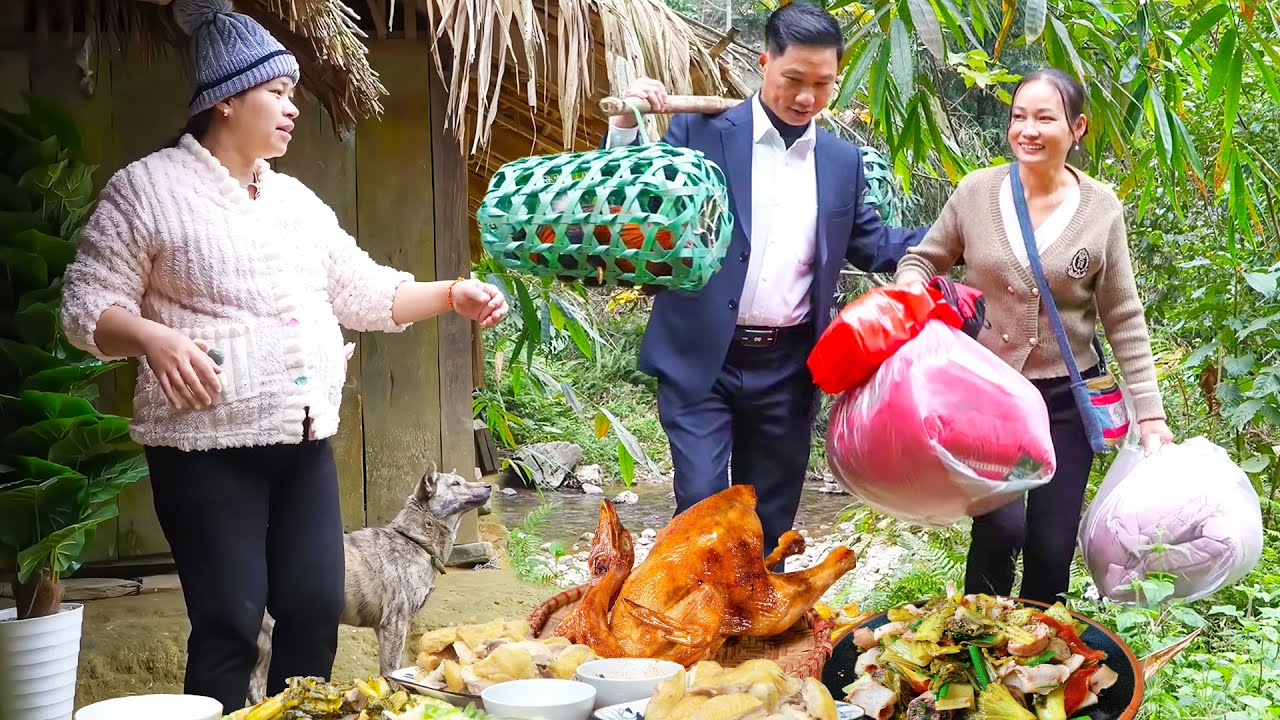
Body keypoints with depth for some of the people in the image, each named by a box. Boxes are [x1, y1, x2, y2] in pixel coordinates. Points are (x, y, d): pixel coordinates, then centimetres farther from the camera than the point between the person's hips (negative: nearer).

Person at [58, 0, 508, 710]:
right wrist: (153, 338, -26)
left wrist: (452, 295, 7)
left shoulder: (295, 199, 15)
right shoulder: (148, 187, -5)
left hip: (304, 442, 7)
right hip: (207, 448, -7)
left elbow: (364, 292, 19)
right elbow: (87, 306, -8)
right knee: (230, 623, -8)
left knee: (316, 609, 7)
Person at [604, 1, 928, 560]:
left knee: (769, 521, 12)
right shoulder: (701, 131, -3)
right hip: (702, 361, -4)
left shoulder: (842, 161, 8)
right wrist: (626, 126, -17)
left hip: (787, 368, 4)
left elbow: (870, 245, 16)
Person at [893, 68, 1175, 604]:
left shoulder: (1101, 209, -4)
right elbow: (924, 258, 10)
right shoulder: (976, 191, -4)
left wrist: (1149, 411, -2)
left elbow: (1124, 319, 1)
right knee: (1001, 524, -17)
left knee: (1052, 547, 3)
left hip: (1067, 395, 1)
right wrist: (911, 290, -14)